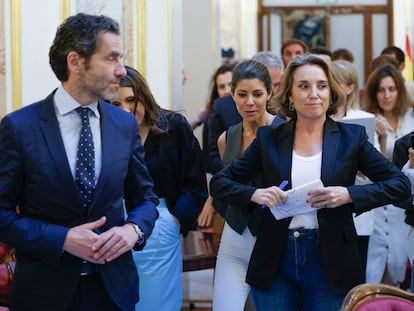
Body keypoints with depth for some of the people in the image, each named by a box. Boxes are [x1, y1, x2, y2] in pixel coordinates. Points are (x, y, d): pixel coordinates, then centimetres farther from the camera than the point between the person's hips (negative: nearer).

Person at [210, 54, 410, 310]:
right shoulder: (269, 138, 4)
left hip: (330, 263, -1)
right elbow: (219, 183, 7)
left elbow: (401, 184, -1)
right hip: (276, 263, 1)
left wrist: (349, 194, -16)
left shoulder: (351, 137, 1)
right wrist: (254, 194, -13)